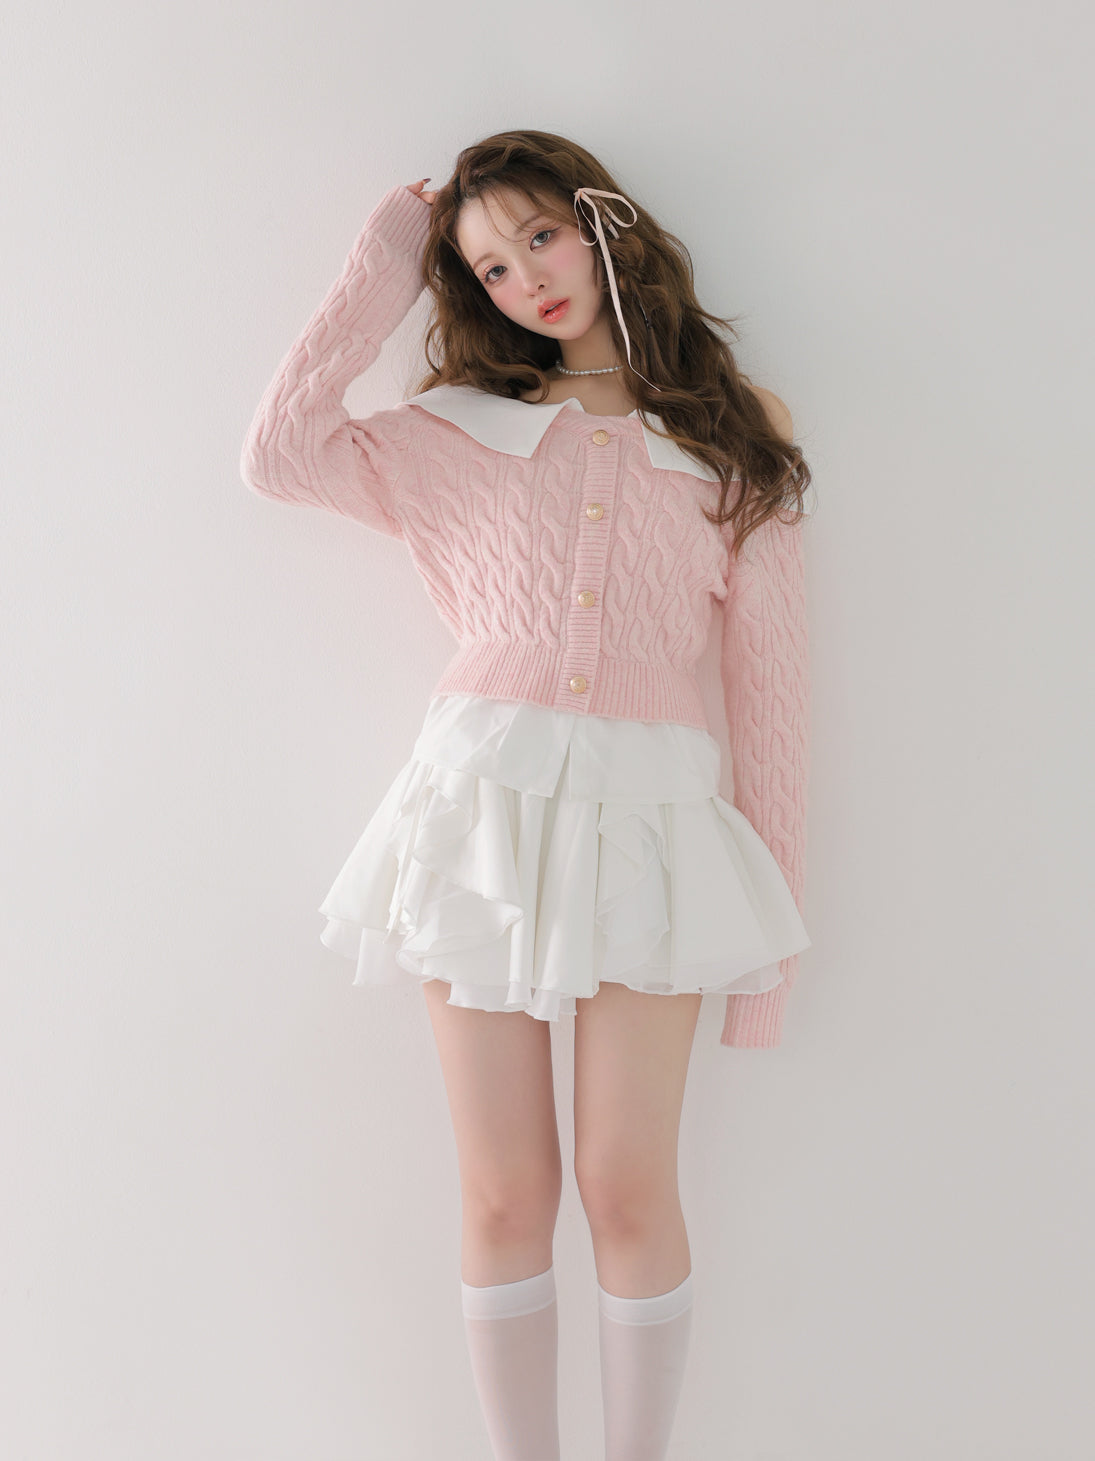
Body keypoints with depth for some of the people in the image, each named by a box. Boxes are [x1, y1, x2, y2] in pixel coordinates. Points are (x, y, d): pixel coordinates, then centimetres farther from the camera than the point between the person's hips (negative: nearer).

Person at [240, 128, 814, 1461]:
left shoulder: (732, 441, 10)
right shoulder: (464, 432, 12)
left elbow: (769, 679, 8)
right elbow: (280, 452, -3)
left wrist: (774, 919, 5)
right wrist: (380, 274, 8)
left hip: (649, 817, -1)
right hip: (484, 798, 1)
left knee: (628, 1191, 0)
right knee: (505, 1194, 6)